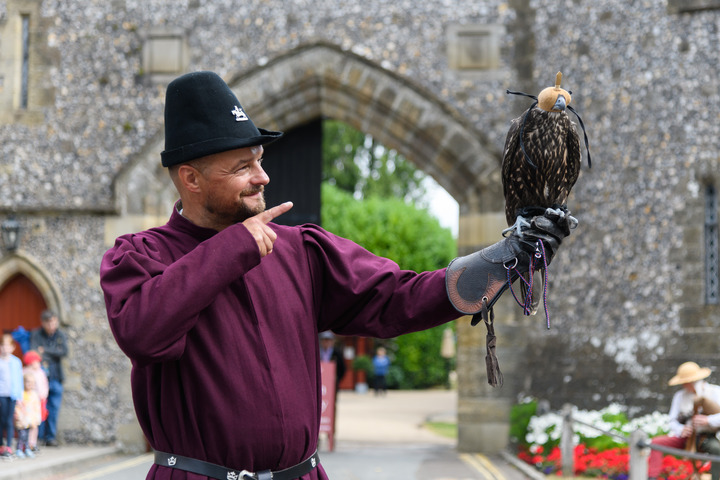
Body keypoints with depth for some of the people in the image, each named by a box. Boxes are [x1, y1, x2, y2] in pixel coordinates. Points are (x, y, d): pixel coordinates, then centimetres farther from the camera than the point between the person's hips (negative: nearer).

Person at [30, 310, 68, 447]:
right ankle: (39, 437, 0)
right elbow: (33, 352, -11)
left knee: (54, 409, 3)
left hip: (56, 376, 3)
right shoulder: (36, 334, 0)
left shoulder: (60, 335, 8)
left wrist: (45, 351, -9)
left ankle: (51, 437, 11)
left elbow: (64, 352, -5)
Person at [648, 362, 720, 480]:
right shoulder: (680, 396, 8)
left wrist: (708, 420, -27)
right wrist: (681, 430, -15)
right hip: (684, 437, 4)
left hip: (706, 437, -4)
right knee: (656, 442, -18)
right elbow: (673, 421, 8)